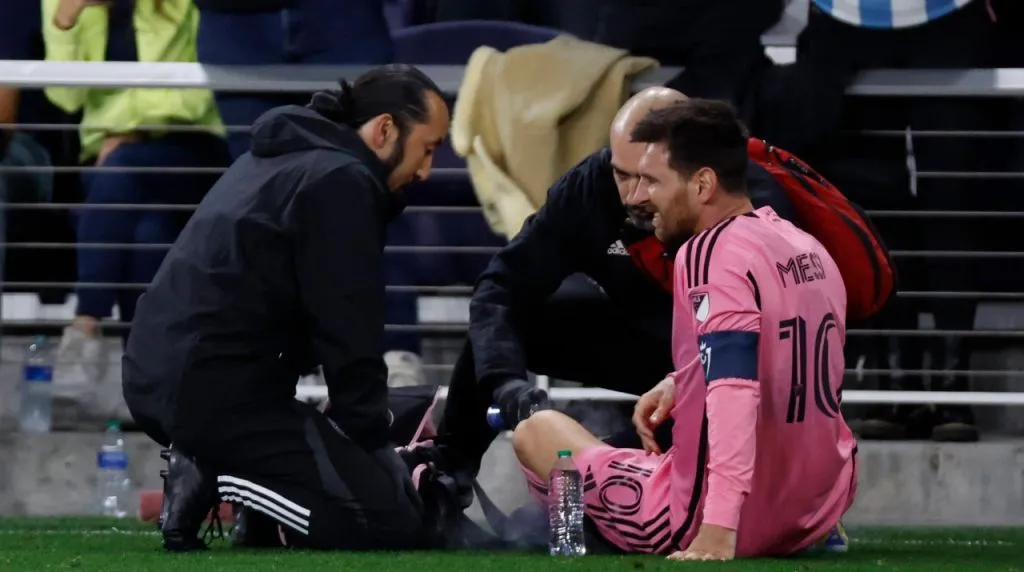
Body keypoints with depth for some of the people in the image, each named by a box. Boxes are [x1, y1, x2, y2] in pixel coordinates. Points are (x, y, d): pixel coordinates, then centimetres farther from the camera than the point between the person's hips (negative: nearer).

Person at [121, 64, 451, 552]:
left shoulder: (280, 157, 21)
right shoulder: (340, 182, -9)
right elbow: (347, 334, -11)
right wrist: (371, 438, 0)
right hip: (221, 395, -10)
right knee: (395, 527, -13)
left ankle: (206, 467, 5)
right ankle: (216, 477, -11)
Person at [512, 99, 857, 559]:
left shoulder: (712, 253, -18)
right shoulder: (809, 250, 8)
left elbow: (736, 393, -29)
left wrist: (719, 530, -35)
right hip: (818, 515, 7)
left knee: (538, 431, 13)